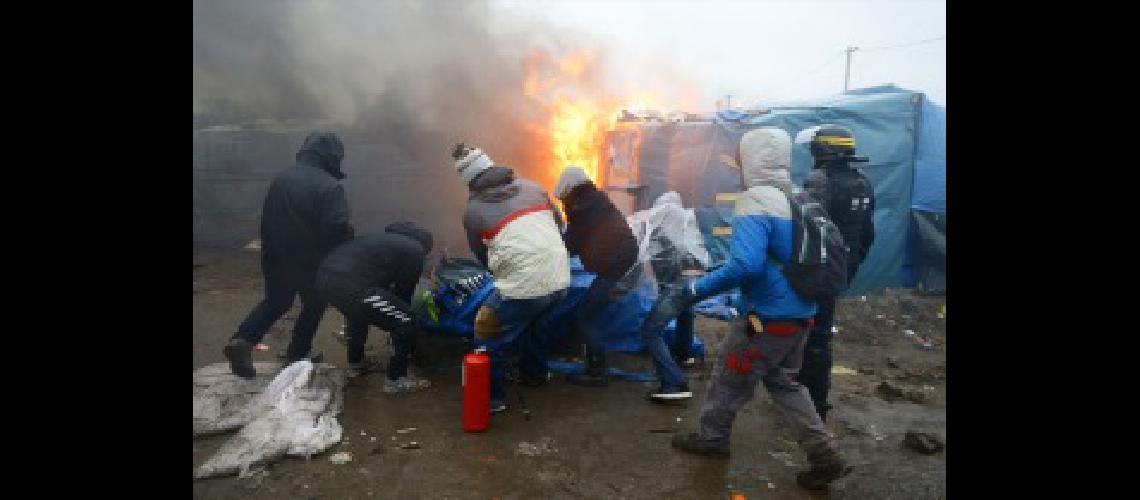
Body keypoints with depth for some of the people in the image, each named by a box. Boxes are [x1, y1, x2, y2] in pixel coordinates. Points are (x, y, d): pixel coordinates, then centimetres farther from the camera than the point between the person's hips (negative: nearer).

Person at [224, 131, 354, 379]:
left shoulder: (281, 178, 4)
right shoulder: (330, 186, -20)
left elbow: (267, 220, 10)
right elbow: (338, 228, -29)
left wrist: (268, 256, 18)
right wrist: (350, 238, -6)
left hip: (278, 258, 6)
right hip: (312, 262, -6)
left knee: (275, 301, 23)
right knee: (314, 306, 17)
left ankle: (243, 340, 5)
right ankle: (297, 353, 26)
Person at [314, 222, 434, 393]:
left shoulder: (389, 239, 33)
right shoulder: (415, 251, 10)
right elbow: (404, 292, 14)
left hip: (323, 276, 9)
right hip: (350, 285, -9)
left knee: (359, 310, 38)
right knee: (406, 322, 5)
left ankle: (355, 364, 50)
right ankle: (396, 380, 16)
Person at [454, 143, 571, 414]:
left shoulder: (473, 211, 1)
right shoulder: (532, 188, 10)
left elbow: (483, 256, 12)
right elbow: (559, 226, 17)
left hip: (523, 287, -6)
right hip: (560, 280, 6)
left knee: (489, 337, 13)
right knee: (527, 321, 33)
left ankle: (492, 398, 18)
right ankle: (536, 373, 48)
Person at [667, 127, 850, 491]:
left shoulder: (755, 202, -21)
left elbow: (745, 265, -33)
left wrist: (697, 289, -22)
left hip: (767, 318, -8)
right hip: (800, 314, 8)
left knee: (729, 378, 13)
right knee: (783, 382, 22)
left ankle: (712, 437, 34)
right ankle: (825, 457, 21)